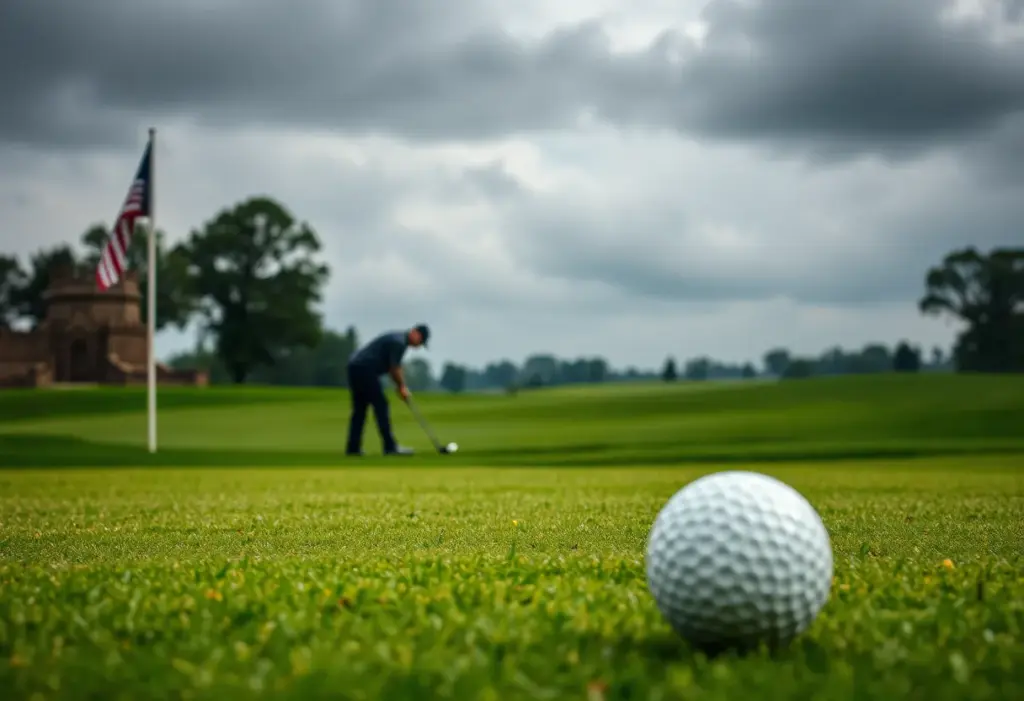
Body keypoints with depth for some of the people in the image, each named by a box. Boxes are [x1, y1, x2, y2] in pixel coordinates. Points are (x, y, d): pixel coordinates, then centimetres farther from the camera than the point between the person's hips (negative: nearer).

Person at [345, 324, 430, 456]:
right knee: (380, 406, -7)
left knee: (359, 410, 10)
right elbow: (394, 368, -12)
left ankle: (353, 448, 8)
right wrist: (402, 387, 1)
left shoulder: (398, 339, 20)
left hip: (355, 367, 10)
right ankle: (390, 447, -7)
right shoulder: (399, 342, -13)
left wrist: (401, 387, 14)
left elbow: (394, 368, 22)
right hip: (365, 370, -10)